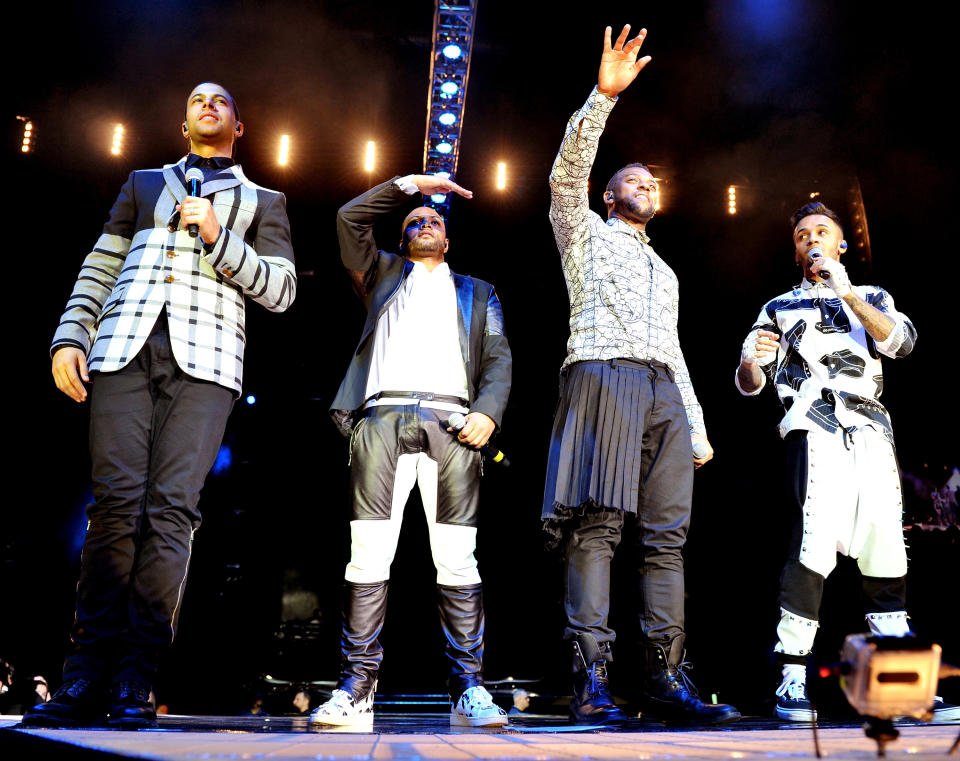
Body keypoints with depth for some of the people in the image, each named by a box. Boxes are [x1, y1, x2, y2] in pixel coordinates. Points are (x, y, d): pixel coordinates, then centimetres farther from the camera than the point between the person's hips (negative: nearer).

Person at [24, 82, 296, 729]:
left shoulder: (261, 202, 22)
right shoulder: (145, 183, 28)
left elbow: (280, 291, 9)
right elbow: (100, 268, 19)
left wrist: (218, 238, -2)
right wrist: (69, 336, 4)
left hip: (204, 360, -1)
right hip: (123, 351, 2)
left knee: (171, 507, -11)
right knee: (116, 502, -9)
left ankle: (135, 677, -8)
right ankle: (88, 674, -6)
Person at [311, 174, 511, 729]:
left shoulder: (478, 292, 28)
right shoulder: (384, 274, 29)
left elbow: (498, 359, 15)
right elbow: (351, 219, 16)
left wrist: (488, 411, -3)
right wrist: (411, 184, 16)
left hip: (451, 422, 0)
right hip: (383, 417, 0)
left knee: (459, 560, -6)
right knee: (369, 555, -7)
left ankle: (469, 690, -2)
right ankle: (357, 690, -2)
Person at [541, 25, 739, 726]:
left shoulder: (665, 273, 34)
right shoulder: (586, 233, 20)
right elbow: (568, 173, 0)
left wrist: (697, 424, 17)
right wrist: (604, 96, -9)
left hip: (665, 395, 6)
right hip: (603, 378, -6)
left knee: (665, 535, -3)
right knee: (596, 525, -15)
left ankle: (665, 678, -3)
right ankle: (593, 680, -18)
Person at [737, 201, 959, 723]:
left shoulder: (871, 298, 24)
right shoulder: (780, 307, 20)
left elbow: (901, 342, 2)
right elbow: (749, 383, 11)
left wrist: (848, 293, -9)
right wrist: (753, 361, -13)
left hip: (872, 431, 3)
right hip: (815, 430, -3)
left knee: (885, 550, -1)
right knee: (815, 542, -19)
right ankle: (791, 682, -17)